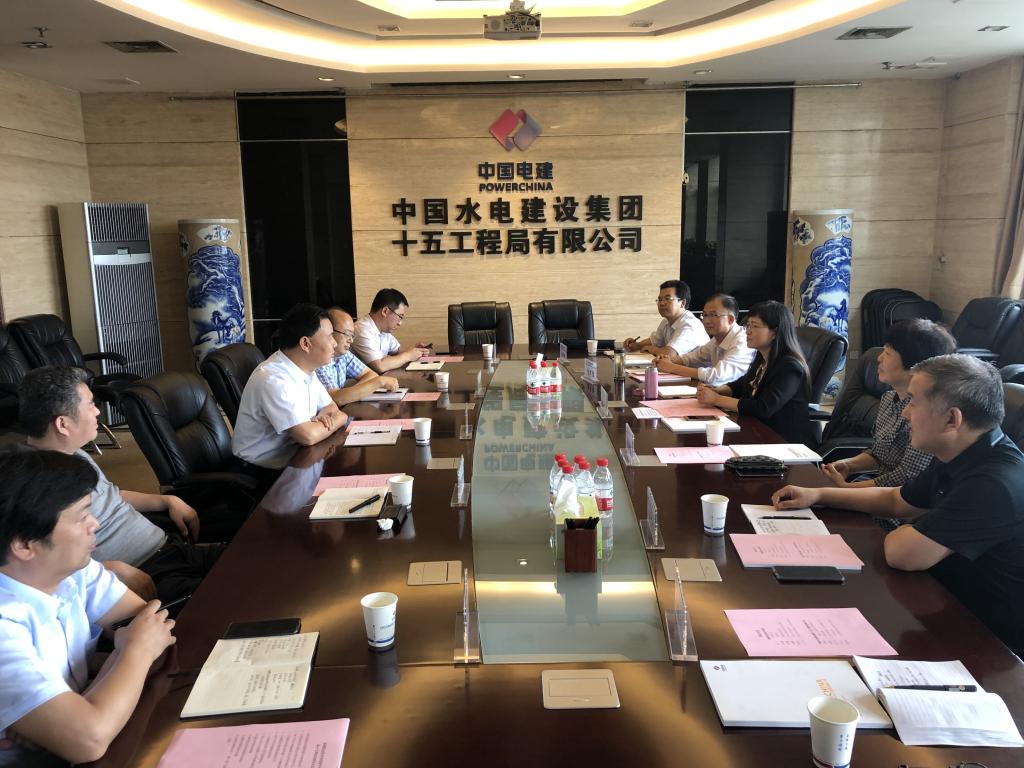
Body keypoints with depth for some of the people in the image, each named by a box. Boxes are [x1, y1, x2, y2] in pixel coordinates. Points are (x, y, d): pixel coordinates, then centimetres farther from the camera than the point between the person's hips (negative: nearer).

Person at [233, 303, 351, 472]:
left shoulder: (305, 369, 2)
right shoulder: (273, 379, -25)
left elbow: (331, 406, 13)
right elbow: (308, 436, -29)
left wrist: (324, 416, -10)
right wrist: (340, 418, -11)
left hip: (293, 456, 8)